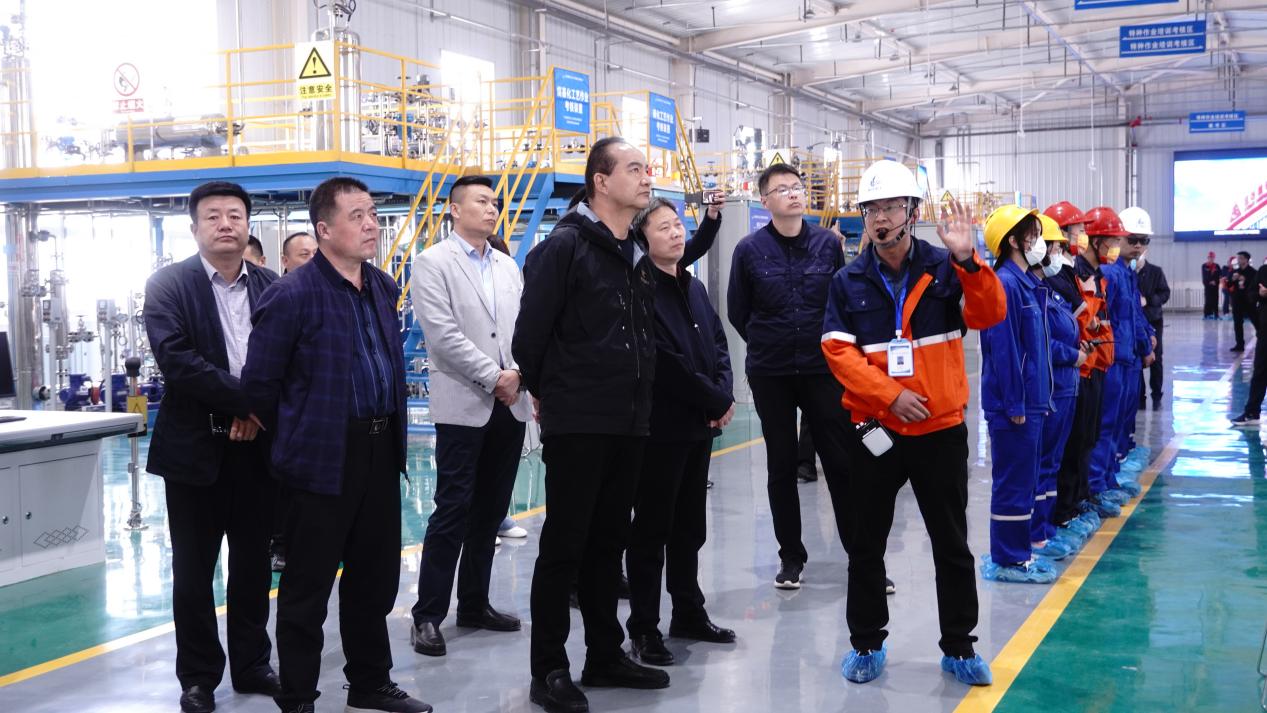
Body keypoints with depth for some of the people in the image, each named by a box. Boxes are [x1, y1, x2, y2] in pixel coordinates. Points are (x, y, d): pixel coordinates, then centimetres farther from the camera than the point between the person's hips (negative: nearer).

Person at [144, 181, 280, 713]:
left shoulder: (271, 287, 6)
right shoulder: (168, 285, -4)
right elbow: (175, 359, -17)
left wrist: (261, 411, -13)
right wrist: (245, 397, -19)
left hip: (258, 445, 3)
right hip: (196, 448, -3)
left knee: (254, 564, 12)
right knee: (194, 569, 7)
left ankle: (251, 664, 26)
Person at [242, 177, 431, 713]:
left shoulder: (383, 287, 10)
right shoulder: (292, 296, -13)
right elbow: (259, 383, -10)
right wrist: (298, 438, 2)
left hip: (380, 449, 7)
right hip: (323, 458, -7)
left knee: (375, 579, 17)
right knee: (308, 588, 4)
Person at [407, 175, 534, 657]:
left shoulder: (507, 266, 16)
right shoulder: (433, 263, -3)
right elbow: (443, 333, -13)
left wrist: (518, 374, -7)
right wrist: (493, 377, -14)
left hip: (510, 406, 6)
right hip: (463, 407, -6)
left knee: (490, 512, 10)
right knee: (453, 512, -6)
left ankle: (474, 604, 21)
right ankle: (428, 615, 2)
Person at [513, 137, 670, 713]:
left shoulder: (638, 256, 14)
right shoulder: (564, 246, -12)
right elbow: (530, 332, -13)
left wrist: (637, 396, 16)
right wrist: (546, 392, 1)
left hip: (629, 424, 7)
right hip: (576, 426, -7)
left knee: (608, 544, 15)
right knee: (563, 547, 0)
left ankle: (605, 656, 26)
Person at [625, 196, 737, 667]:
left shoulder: (694, 287, 14)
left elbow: (718, 344, 13)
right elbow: (666, 363, -19)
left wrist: (725, 395, -4)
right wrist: (717, 402, -12)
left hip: (700, 423, 8)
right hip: (661, 426, -8)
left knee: (690, 527, 15)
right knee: (652, 529, 0)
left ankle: (689, 614, 27)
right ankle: (644, 628, 8)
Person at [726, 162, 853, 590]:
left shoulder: (828, 243, -1)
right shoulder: (750, 249, -3)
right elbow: (738, 311, 6)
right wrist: (767, 346, 9)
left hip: (823, 369, 0)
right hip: (771, 376, 0)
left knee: (841, 460, 1)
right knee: (782, 466, 8)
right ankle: (791, 556, 19)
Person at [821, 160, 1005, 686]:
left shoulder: (945, 270, -2)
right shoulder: (848, 282, 0)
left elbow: (990, 314, -15)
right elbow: (838, 351, -7)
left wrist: (966, 259, -29)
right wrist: (890, 395, -17)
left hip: (940, 430, -1)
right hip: (873, 431, 1)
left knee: (953, 546, 9)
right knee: (865, 546, 10)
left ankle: (959, 648, 24)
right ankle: (866, 645, 25)